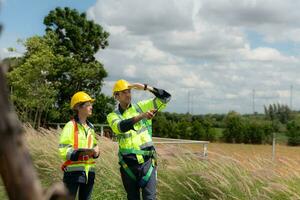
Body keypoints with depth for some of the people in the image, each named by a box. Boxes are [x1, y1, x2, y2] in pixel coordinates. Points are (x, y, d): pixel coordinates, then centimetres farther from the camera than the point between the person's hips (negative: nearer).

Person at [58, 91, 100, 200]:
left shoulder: (90, 127, 14)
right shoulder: (70, 126, -9)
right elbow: (63, 150, -14)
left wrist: (95, 152, -1)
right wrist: (83, 152, -25)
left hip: (89, 171, 7)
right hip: (73, 171, -7)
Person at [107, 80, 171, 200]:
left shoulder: (141, 107, 6)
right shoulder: (113, 116, 2)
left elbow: (165, 98, 2)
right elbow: (120, 127, -22)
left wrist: (146, 87, -10)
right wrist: (141, 116, -36)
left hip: (147, 162, 0)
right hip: (128, 164, 1)